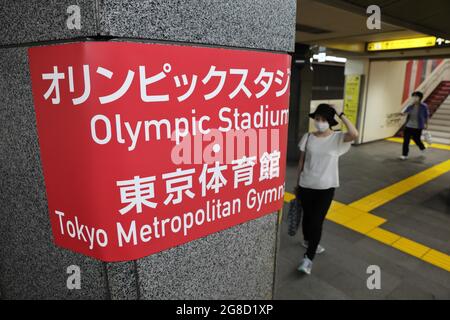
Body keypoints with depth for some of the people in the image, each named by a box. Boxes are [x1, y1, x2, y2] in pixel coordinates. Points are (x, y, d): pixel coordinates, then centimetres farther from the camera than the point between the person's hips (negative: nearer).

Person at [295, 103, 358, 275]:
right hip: (306, 185, 2)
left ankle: (308, 258, 9)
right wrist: (297, 184, 8)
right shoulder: (308, 137, -3)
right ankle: (308, 240, 47)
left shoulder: (338, 138, -8)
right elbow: (301, 161, 3)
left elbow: (354, 134, -30)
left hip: (326, 187, -2)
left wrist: (340, 114, -23)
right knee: (307, 216, 18)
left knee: (317, 221, -3)